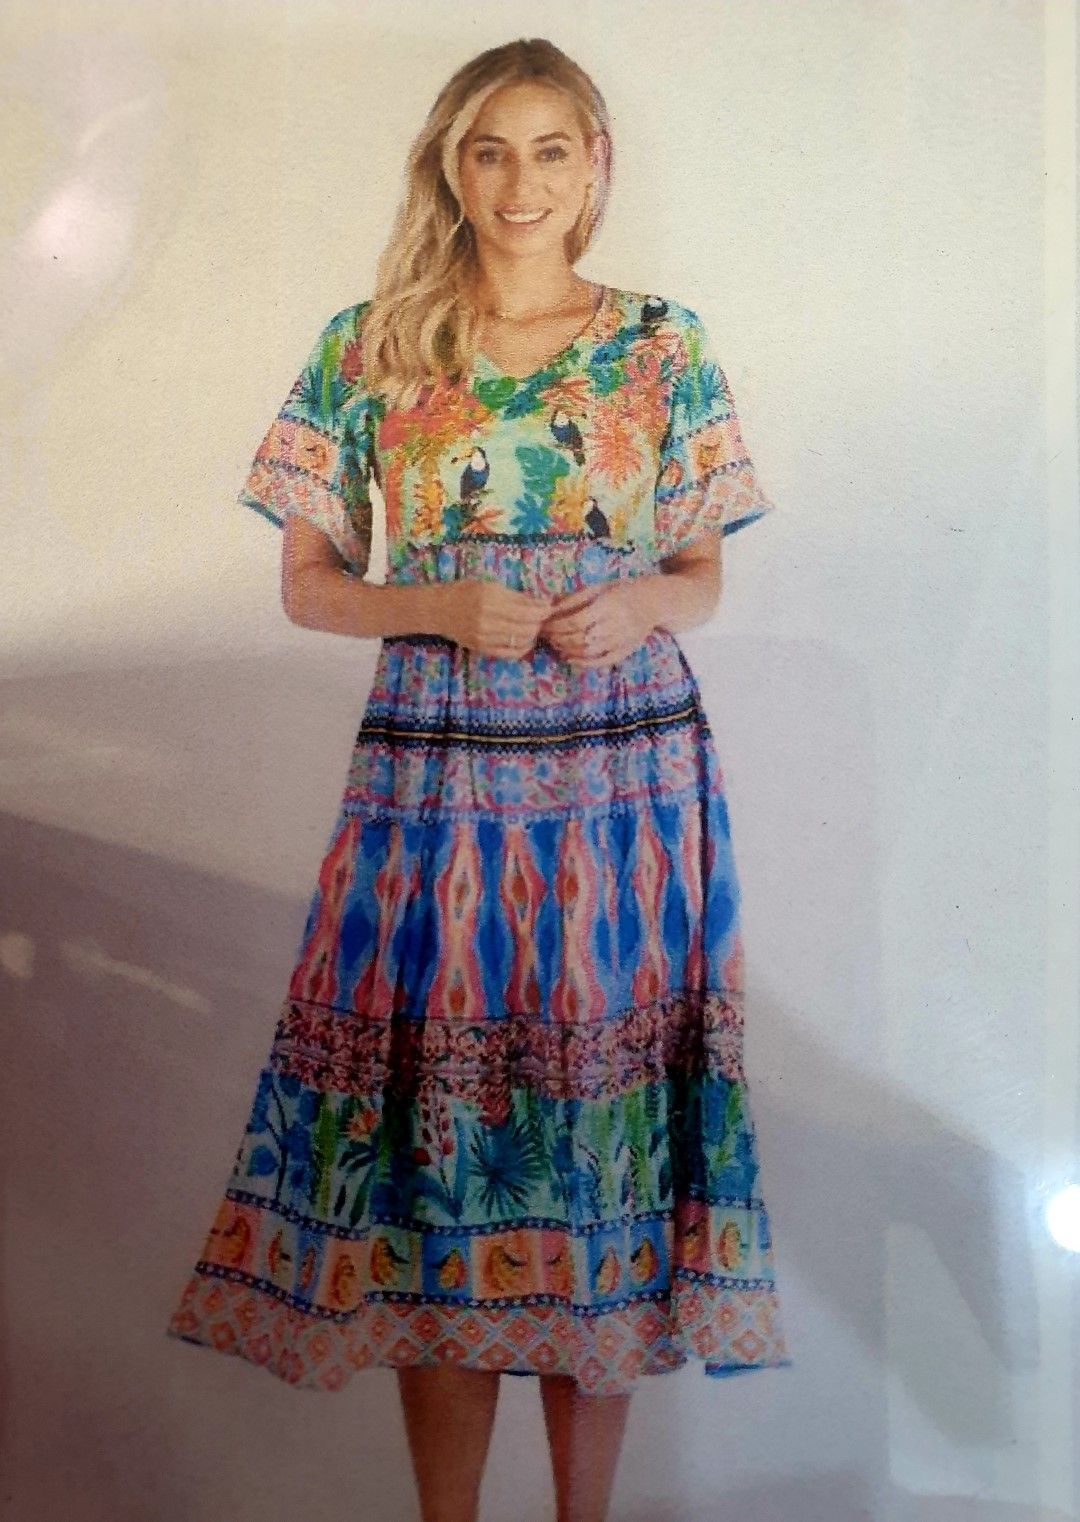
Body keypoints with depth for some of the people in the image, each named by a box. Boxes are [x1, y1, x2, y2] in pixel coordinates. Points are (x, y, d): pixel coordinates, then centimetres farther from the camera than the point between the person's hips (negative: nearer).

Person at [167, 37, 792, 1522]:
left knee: (605, 1119, 4)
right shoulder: (367, 345, 6)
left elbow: (704, 576, 12)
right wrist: (441, 608, -11)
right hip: (435, 779, 0)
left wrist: (639, 608, -10)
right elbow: (307, 581, 7)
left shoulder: (665, 345, 7)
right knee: (435, 1129, 2)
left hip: (627, 784, 1)